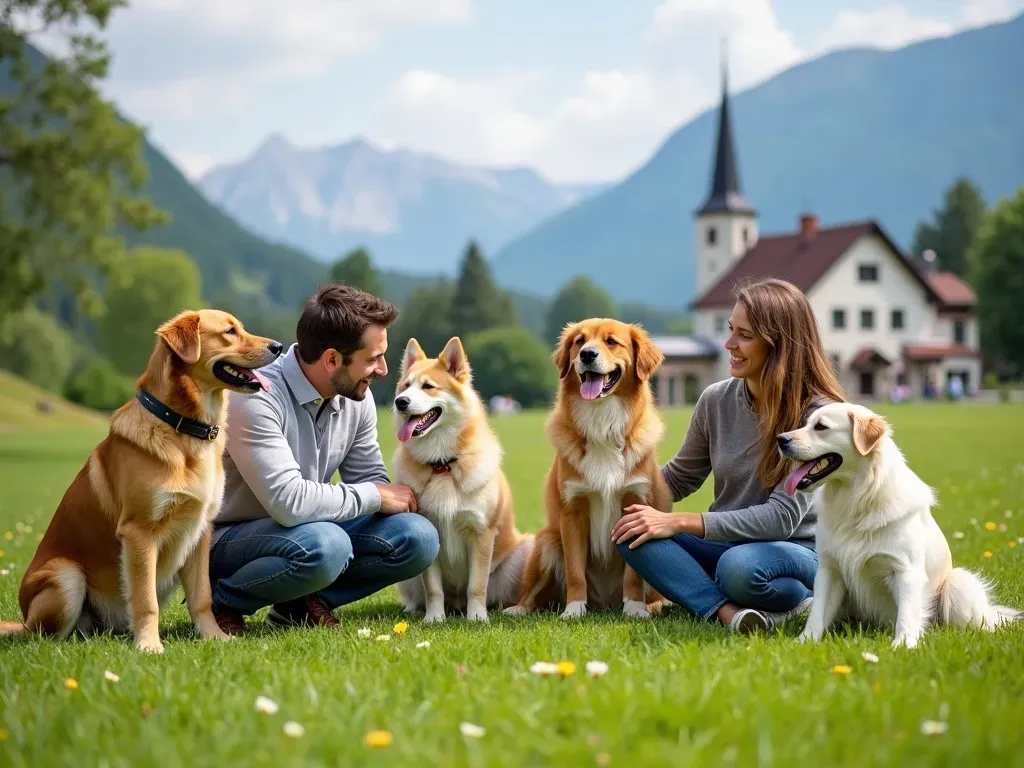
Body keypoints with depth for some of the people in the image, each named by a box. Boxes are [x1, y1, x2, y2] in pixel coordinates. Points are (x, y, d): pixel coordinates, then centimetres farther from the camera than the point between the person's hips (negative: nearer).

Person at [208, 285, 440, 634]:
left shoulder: (356, 398, -1)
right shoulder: (256, 398, -26)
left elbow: (371, 479, 10)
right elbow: (288, 501, -33)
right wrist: (374, 497, -21)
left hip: (311, 527, 7)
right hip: (228, 538, -7)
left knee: (417, 537, -12)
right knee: (323, 545, -37)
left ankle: (303, 601, 3)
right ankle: (222, 602, -9)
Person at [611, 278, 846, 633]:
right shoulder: (716, 400, 0)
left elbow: (782, 516, -21)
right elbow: (680, 477, 16)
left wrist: (678, 522, -23)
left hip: (798, 550, -6)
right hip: (727, 543, 6)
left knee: (739, 566, -40)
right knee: (629, 530, -21)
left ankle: (795, 601, -11)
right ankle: (727, 611, -34)